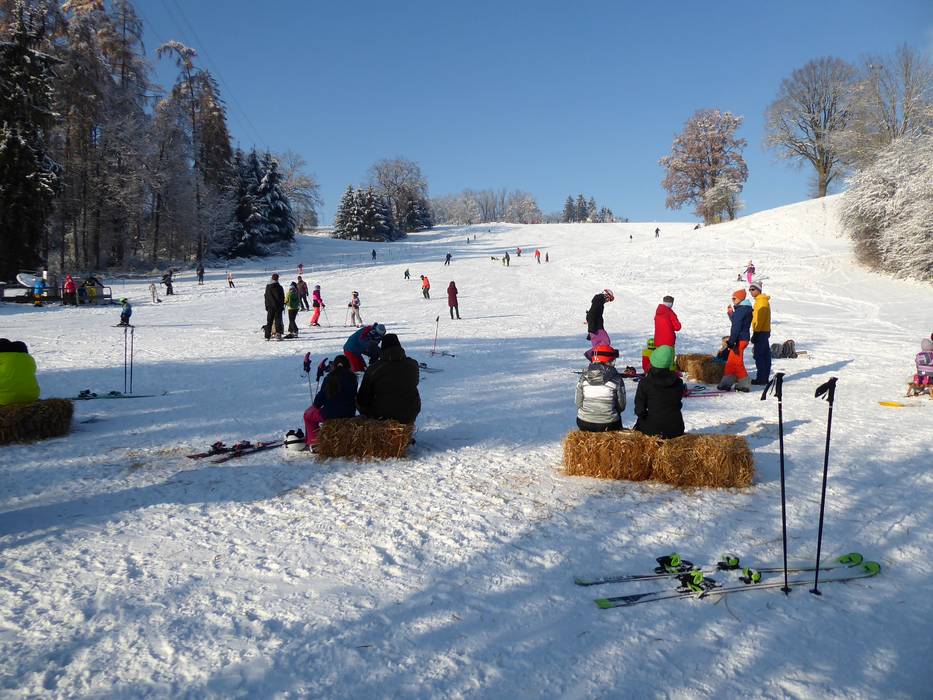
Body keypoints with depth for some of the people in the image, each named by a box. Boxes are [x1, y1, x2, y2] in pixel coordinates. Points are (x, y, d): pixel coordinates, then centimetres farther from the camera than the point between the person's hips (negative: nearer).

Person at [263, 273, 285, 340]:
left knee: (269, 321, 8)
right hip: (278, 307, -3)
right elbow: (282, 298, -6)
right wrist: (282, 306, 4)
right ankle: (278, 333, -12)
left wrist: (267, 306, 16)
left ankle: (267, 335, 6)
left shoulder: (267, 287, 5)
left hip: (270, 307, 3)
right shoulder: (279, 287, -9)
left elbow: (266, 297, 10)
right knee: (278, 321, 0)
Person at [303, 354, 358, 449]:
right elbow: (354, 396, 5)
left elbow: (321, 396, -6)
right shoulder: (352, 378, -2)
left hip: (330, 415, -4)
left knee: (308, 415, 22)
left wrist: (315, 404, 15)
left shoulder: (330, 378, -10)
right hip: (349, 415, 4)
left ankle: (313, 442, 15)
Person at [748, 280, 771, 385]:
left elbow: (760, 319, -21)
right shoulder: (763, 300, 18)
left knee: (758, 355, -9)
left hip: (761, 332, -10)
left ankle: (761, 379, -8)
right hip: (765, 331, 10)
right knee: (765, 355, 11)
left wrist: (755, 333, -22)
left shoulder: (761, 301, -14)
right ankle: (765, 378, 16)